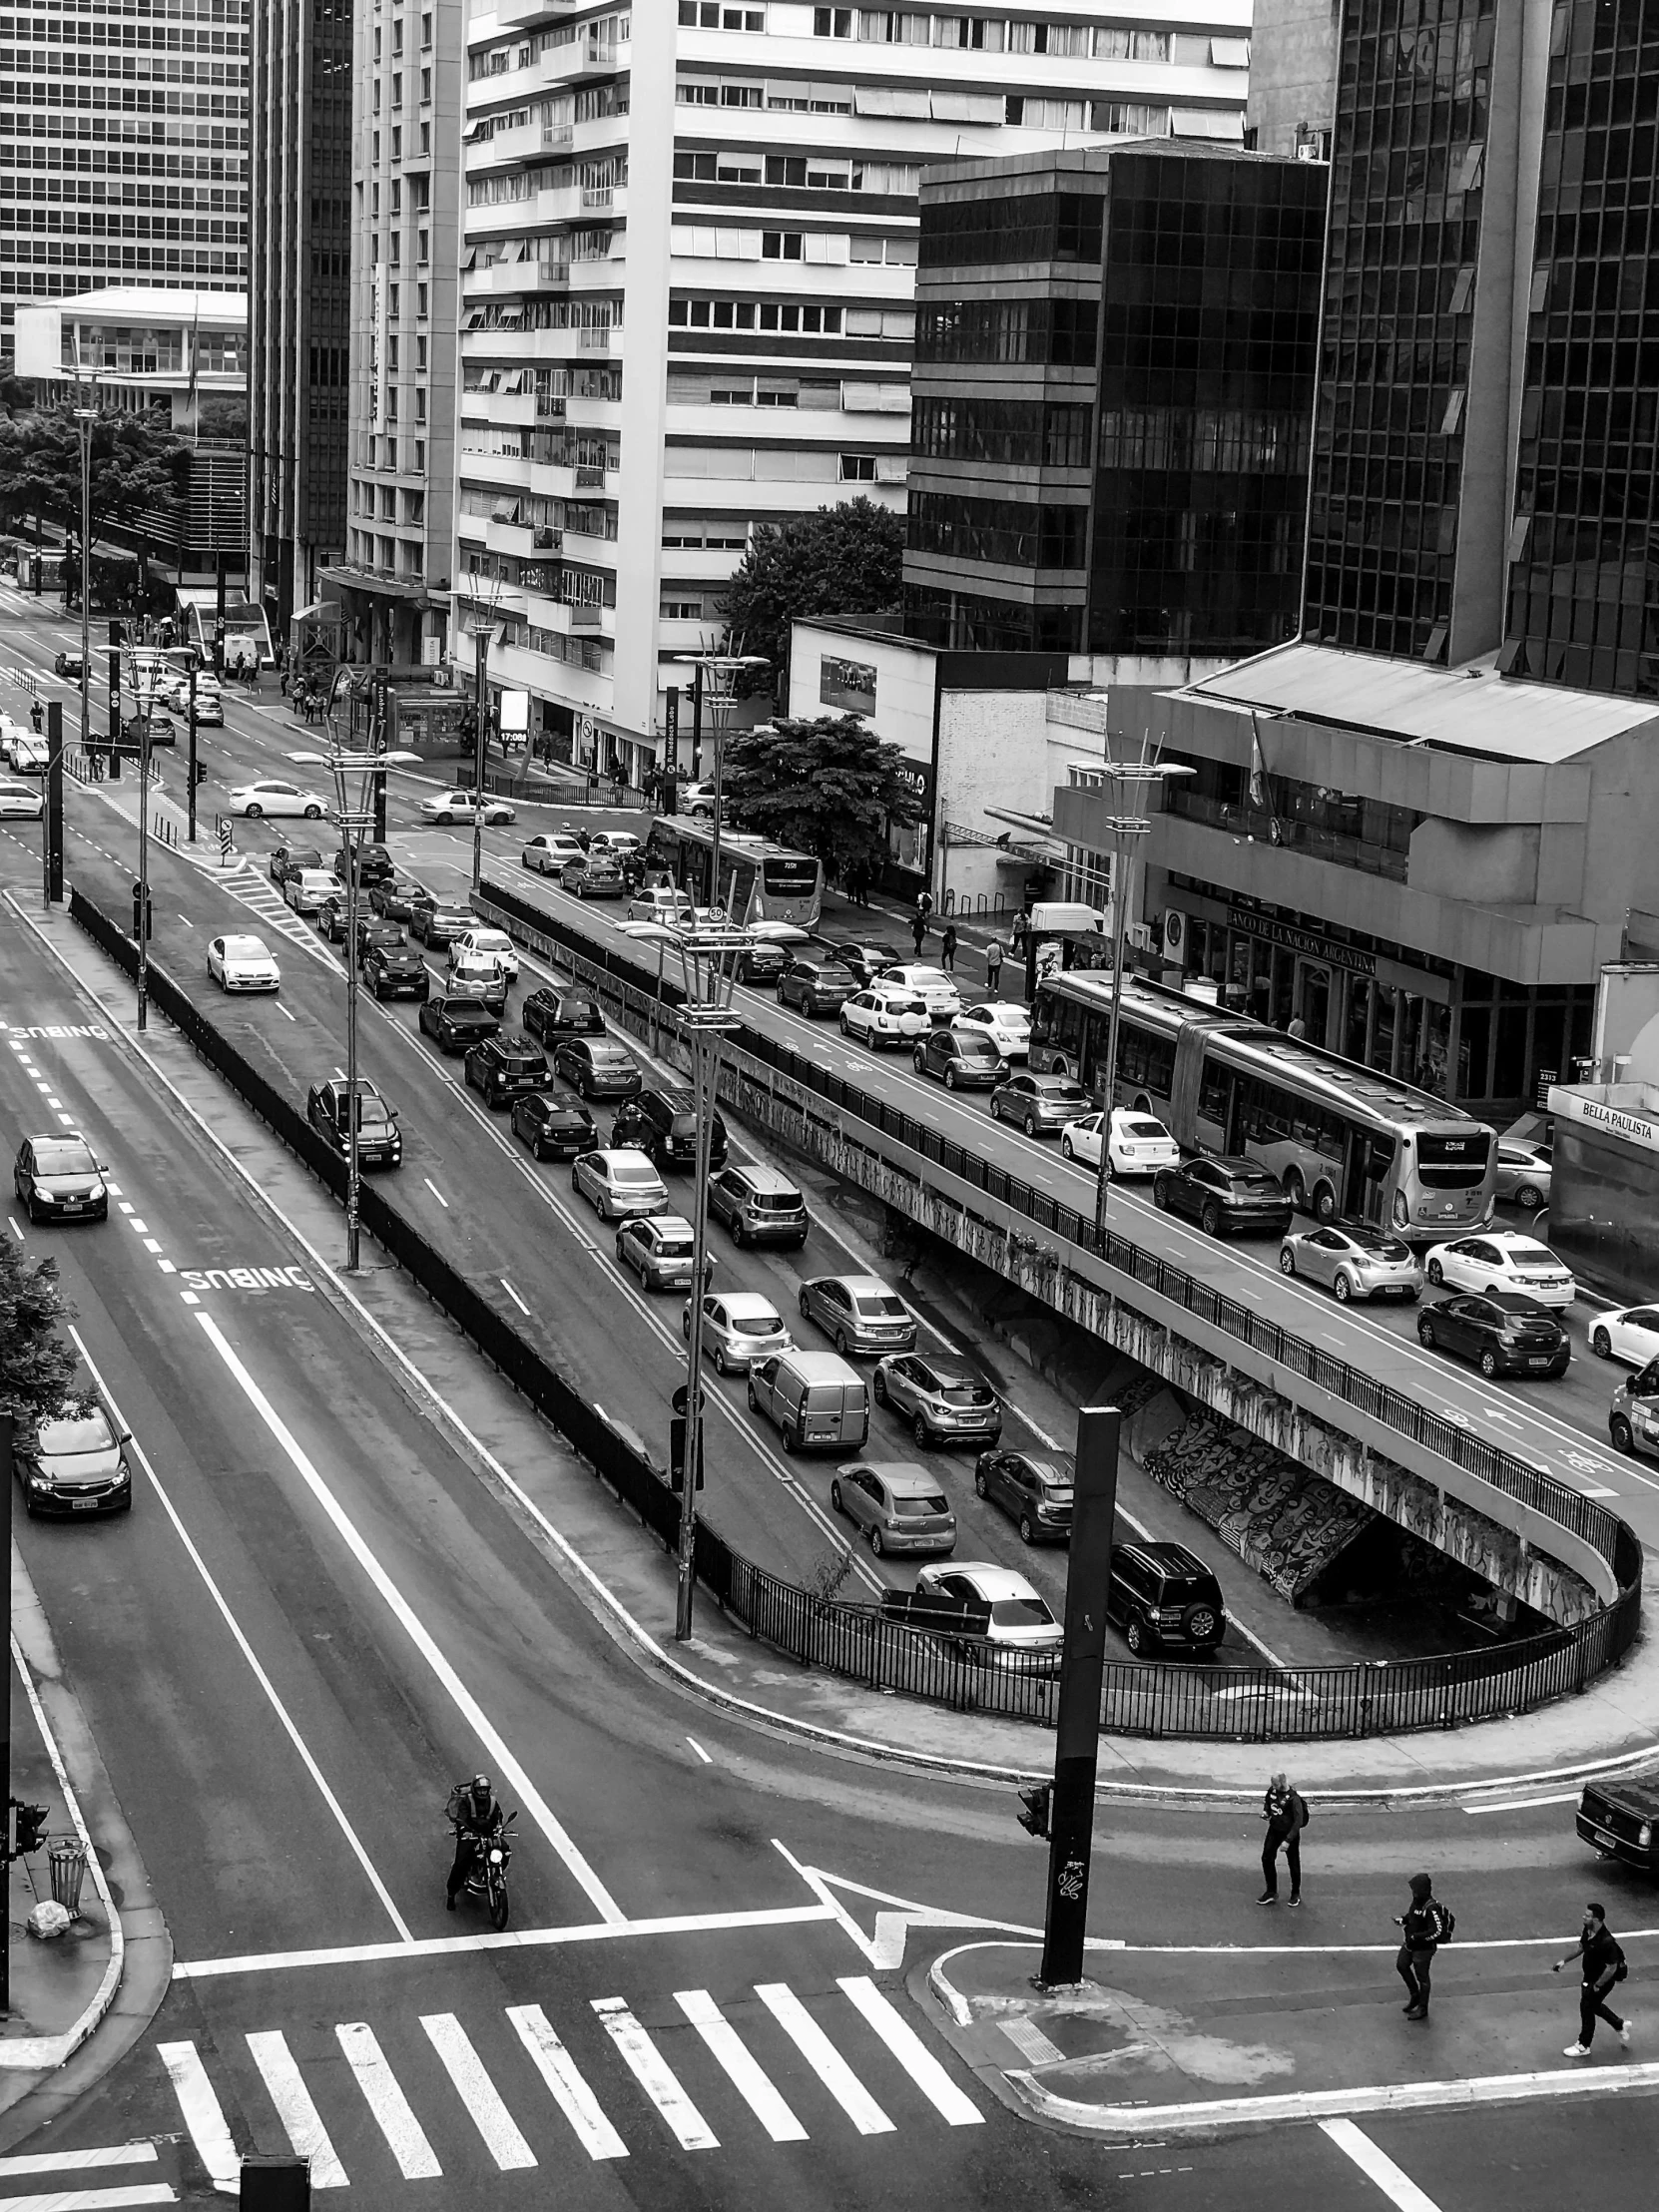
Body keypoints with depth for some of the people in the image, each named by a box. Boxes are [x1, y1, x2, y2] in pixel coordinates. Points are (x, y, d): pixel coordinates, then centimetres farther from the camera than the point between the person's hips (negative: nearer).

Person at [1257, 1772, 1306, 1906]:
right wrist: (1266, 1812, -5)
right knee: (1267, 1858, 5)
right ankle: (1271, 1892, 19)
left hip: (1290, 1832, -6)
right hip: (1274, 1830, 6)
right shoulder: (1272, 1790, -7)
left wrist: (1288, 1840, -26)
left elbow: (1298, 1822, -24)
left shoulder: (1293, 1799, -27)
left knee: (1293, 1863, 7)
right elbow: (1267, 1801, 17)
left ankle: (1296, 1894, 27)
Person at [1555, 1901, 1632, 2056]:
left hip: (1602, 1980, -8)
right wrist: (1564, 1961, 8)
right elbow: (1581, 1946, 10)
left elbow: (1612, 1968, -28)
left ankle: (1583, 2047, 26)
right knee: (1593, 2004, 24)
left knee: (1587, 2007, 6)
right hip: (1589, 1976, 8)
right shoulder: (1587, 1930, -11)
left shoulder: (1606, 1941, -36)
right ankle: (1620, 2026, 47)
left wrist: (1597, 1985, -20)